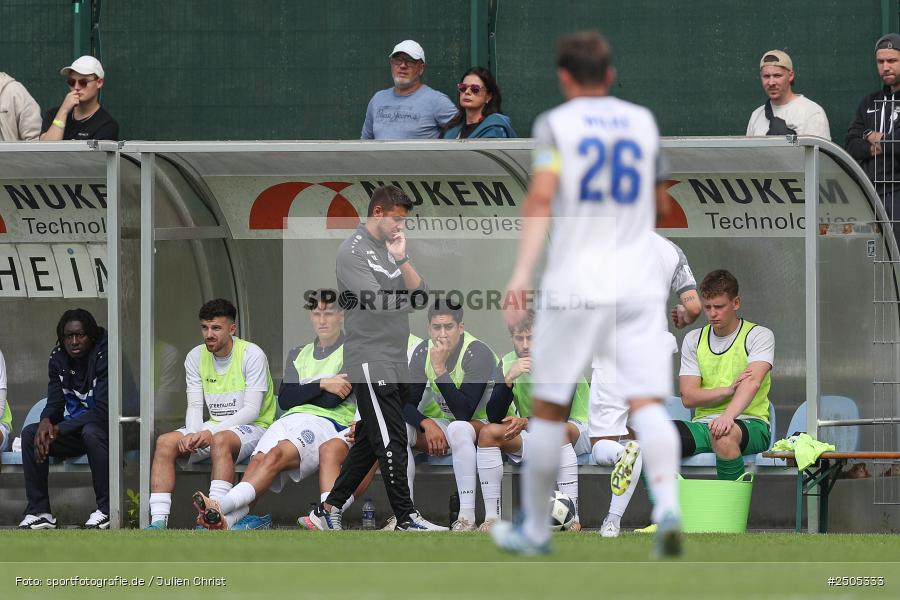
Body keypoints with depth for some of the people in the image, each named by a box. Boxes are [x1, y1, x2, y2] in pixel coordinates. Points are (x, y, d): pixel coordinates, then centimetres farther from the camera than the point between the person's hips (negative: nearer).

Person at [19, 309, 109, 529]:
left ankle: (106, 509, -27)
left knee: (92, 432, -38)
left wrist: (58, 429, -25)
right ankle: (39, 512, -14)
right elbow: (55, 403, 3)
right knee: (30, 434, -14)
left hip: (103, 429, -6)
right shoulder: (58, 358, 2)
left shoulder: (104, 356, -18)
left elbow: (103, 411, -24)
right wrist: (46, 421, -23)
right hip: (73, 429, 6)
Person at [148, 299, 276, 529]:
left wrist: (211, 432, -26)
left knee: (220, 440, -39)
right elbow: (195, 406, 4)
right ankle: (158, 521, -27)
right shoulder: (196, 357, 7)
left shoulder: (251, 354, -10)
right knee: (165, 442, -18)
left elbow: (252, 410, -16)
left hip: (252, 426, -6)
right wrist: (192, 434, -20)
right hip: (213, 427, 6)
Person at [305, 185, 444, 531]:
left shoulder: (390, 249, 16)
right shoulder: (353, 251, -9)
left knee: (369, 442, 10)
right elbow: (372, 301, -19)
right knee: (392, 441, -9)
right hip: (370, 359, -8)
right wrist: (409, 300, -4)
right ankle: (406, 518, -8)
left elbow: (419, 292, 8)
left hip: (396, 364, 8)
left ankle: (329, 510, 15)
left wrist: (401, 259, -7)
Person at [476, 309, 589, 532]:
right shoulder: (507, 364, -5)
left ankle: (573, 517, -40)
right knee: (488, 433, -19)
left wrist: (527, 422, -37)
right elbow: (494, 416, -12)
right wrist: (509, 379, -27)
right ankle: (491, 516, -20)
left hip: (575, 432, -5)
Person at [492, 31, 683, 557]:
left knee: (549, 409, 9)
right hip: (639, 286, 2)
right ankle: (668, 504, -31)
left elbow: (541, 198, -12)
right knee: (647, 403, -7)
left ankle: (535, 529, 19)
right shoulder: (644, 122, 12)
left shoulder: (555, 124, 1)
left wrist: (522, 271, -18)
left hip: (574, 286, -2)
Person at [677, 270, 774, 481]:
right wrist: (729, 390, -12)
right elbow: (688, 397, 5)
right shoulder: (693, 339, 15)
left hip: (750, 422, -3)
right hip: (704, 422, 3)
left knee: (724, 435, -41)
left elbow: (753, 382, -17)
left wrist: (728, 416, -35)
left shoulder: (759, 335, 2)